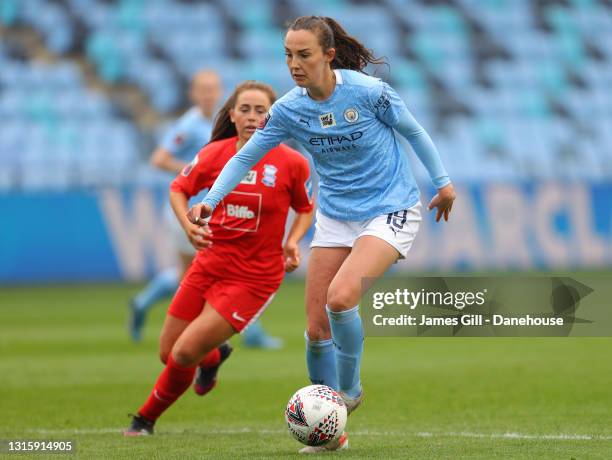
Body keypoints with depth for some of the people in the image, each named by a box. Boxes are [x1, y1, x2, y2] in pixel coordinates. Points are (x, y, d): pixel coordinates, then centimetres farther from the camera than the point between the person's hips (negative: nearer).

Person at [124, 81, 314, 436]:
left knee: (184, 354, -12)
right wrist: (187, 224, -10)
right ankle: (214, 356, 45)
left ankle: (147, 419, 14)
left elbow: (307, 208, 6)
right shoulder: (215, 154, -4)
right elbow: (178, 189, 9)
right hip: (210, 264, 4)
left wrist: (292, 241, -12)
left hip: (254, 276, -4)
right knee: (168, 353, 9)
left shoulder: (291, 163, -10)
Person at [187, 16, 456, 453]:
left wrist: (443, 181, 6)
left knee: (340, 296, -28)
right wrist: (210, 199, -14)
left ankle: (349, 389, -3)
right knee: (316, 328, -1)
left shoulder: (368, 91, -18)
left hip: (390, 211, -5)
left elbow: (413, 130, -2)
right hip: (335, 217, 5)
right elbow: (245, 156, 0)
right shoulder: (288, 109, -8)